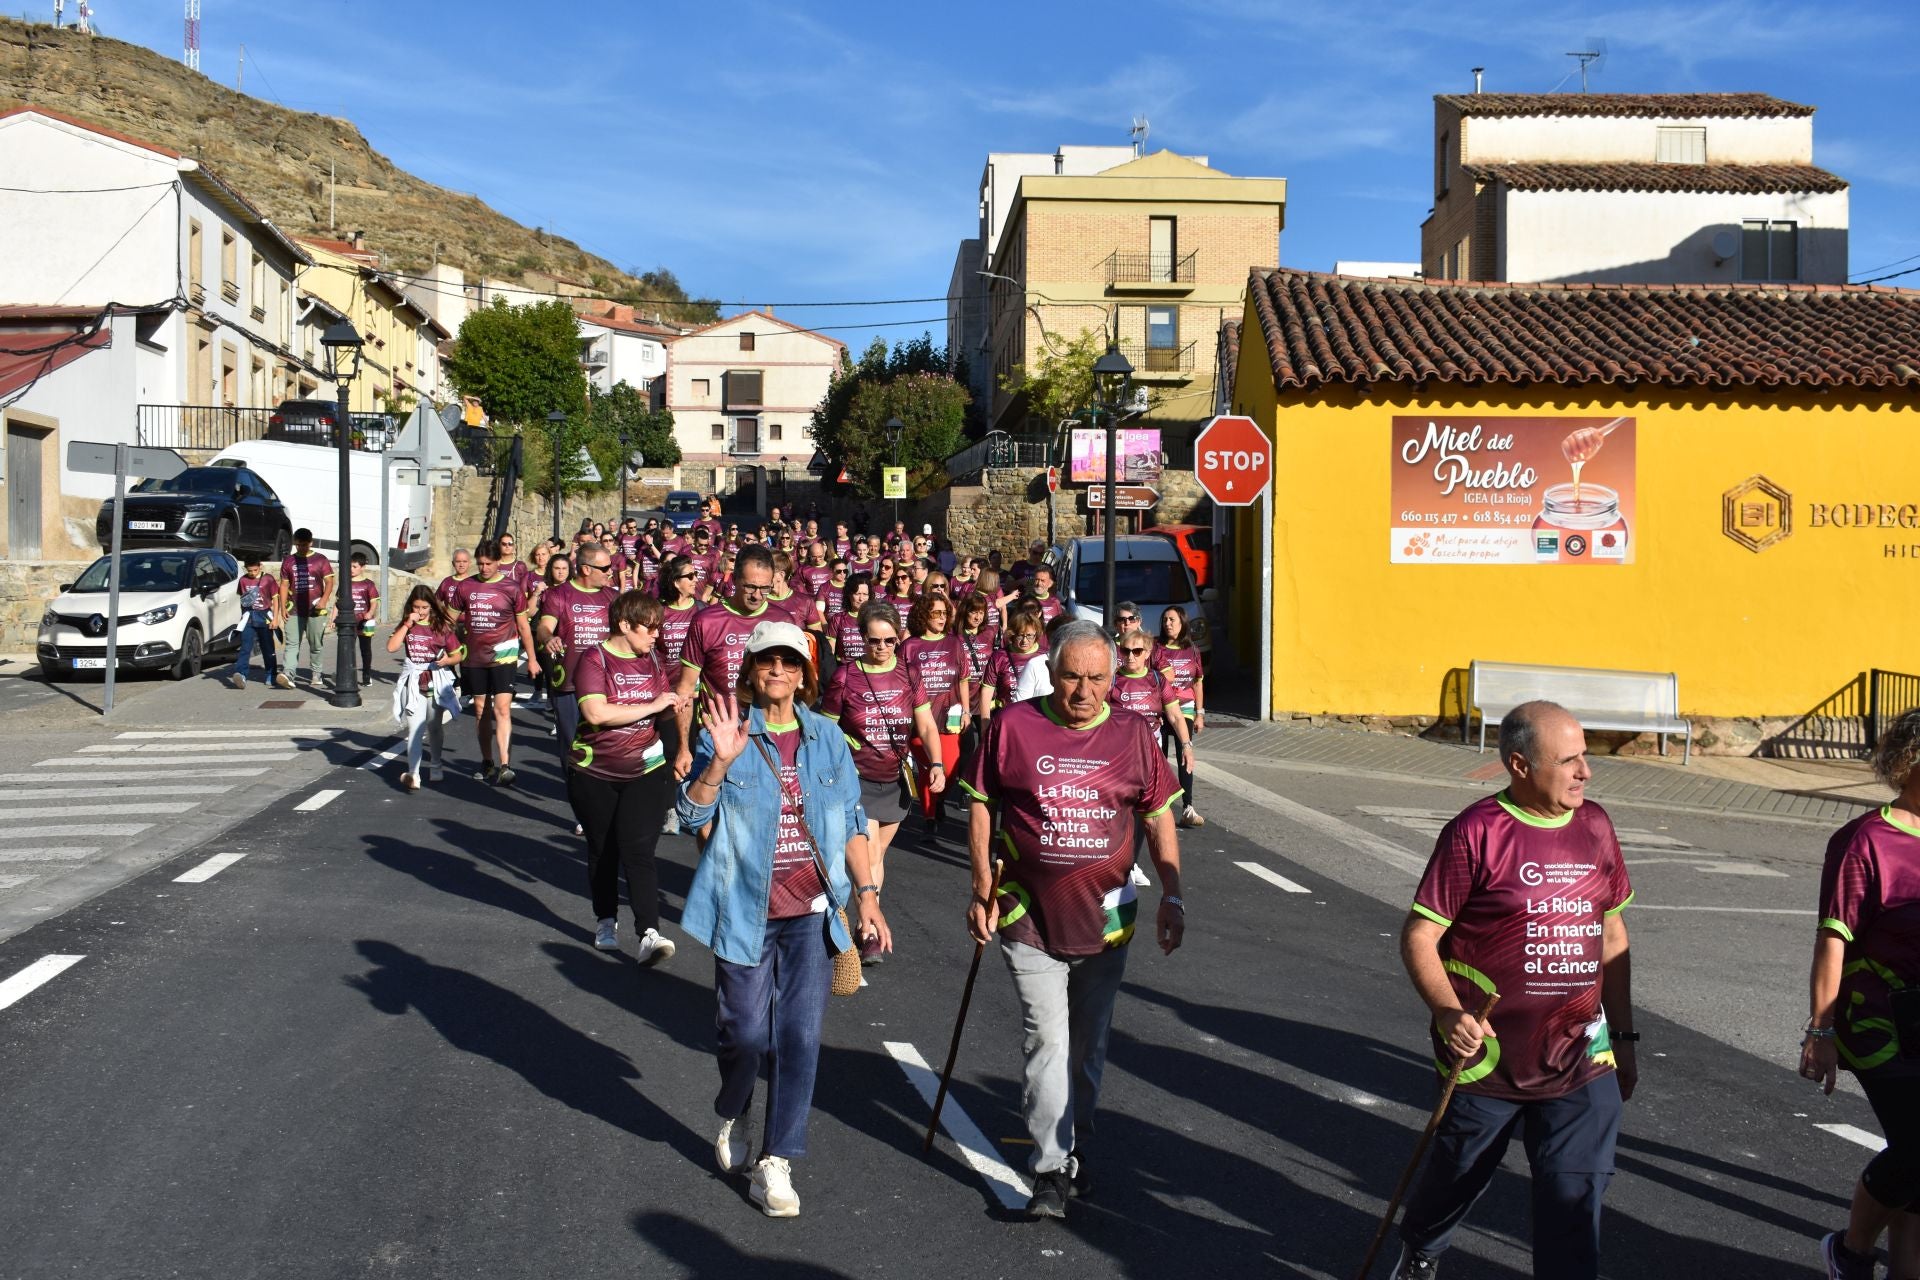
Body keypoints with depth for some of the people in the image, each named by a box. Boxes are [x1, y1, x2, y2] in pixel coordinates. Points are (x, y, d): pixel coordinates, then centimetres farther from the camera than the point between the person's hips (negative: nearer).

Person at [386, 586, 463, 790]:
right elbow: (391, 647, -10)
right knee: (415, 728, -11)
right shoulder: (407, 626, 4)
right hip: (414, 684, -1)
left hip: (436, 683, 1)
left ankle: (436, 766, 36)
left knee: (435, 727, 16)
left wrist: (447, 660, -19)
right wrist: (407, 625, -13)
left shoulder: (442, 627, 0)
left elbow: (458, 655, 3)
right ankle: (413, 775, -18)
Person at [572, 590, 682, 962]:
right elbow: (595, 712, -25)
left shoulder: (653, 658, 5)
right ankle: (605, 922, 33)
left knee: (638, 851, -11)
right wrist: (653, 705, -21)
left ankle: (649, 934, -19)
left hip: (646, 770, 2)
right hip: (594, 774, -2)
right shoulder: (593, 658, -11)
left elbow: (664, 710, 14)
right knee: (602, 851, 13)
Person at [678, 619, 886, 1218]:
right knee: (747, 1031, 3)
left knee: (800, 1037, -2)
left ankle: (775, 1163, 8)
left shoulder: (827, 740, 7)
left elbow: (852, 825, 11)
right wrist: (720, 761, -26)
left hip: (811, 911, 2)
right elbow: (692, 814, -11)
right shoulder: (724, 734, -2)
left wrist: (867, 895, 5)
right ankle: (733, 1118, 35)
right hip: (746, 910, -2)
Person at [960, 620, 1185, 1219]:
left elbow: (1159, 817, 7)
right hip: (1030, 919, -2)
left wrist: (1172, 895, 1)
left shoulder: (1132, 736, 0)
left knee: (1088, 1046, 14)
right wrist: (984, 890, 0)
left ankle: (1074, 1148, 33)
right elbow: (980, 807, 2)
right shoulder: (1012, 727, -5)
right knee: (1047, 1039, -9)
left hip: (1105, 919, 2)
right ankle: (1052, 1170, -1)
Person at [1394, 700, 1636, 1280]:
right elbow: (1419, 936, -13)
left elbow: (1611, 934, 14)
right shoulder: (1475, 832, -14)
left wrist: (1623, 1037, 15)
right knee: (1460, 1174, 17)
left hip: (1580, 1056, 4)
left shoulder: (1594, 825, 4)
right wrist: (1449, 1012, -29)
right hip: (1486, 1054, -3)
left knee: (1577, 1194, 0)